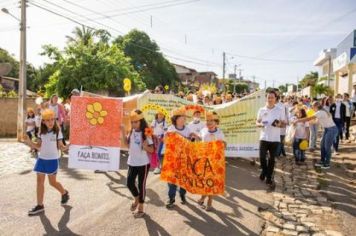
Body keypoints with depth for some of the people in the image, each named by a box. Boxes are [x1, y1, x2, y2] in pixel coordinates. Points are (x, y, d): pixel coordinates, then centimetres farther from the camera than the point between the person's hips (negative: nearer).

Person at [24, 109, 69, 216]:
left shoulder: (57, 132, -10)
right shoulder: (41, 132, 2)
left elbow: (60, 146, -8)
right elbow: (39, 146, 8)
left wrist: (66, 147, -29)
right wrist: (29, 142, -8)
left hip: (53, 160, -5)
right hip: (41, 159, 5)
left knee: (52, 182, 5)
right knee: (39, 181, 6)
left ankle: (64, 193, 34)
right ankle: (40, 205, 16)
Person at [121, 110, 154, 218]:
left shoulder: (146, 133, -15)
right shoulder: (132, 132, 0)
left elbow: (152, 150, -14)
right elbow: (128, 144, 13)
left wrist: (146, 147, -35)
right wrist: (124, 134, -1)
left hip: (143, 163, -5)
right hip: (132, 162, 5)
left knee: (141, 185, 5)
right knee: (130, 183, 9)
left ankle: (141, 208, 21)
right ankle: (136, 199, 38)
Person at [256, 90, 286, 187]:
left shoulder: (280, 111, -1)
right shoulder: (261, 110, 2)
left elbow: (284, 124, 4)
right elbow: (257, 122, 9)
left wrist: (280, 124, -19)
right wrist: (260, 124, -13)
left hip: (275, 139, 0)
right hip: (264, 137, 1)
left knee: (272, 159, 7)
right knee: (262, 157, -3)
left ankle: (269, 177, 20)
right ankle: (264, 171, 27)